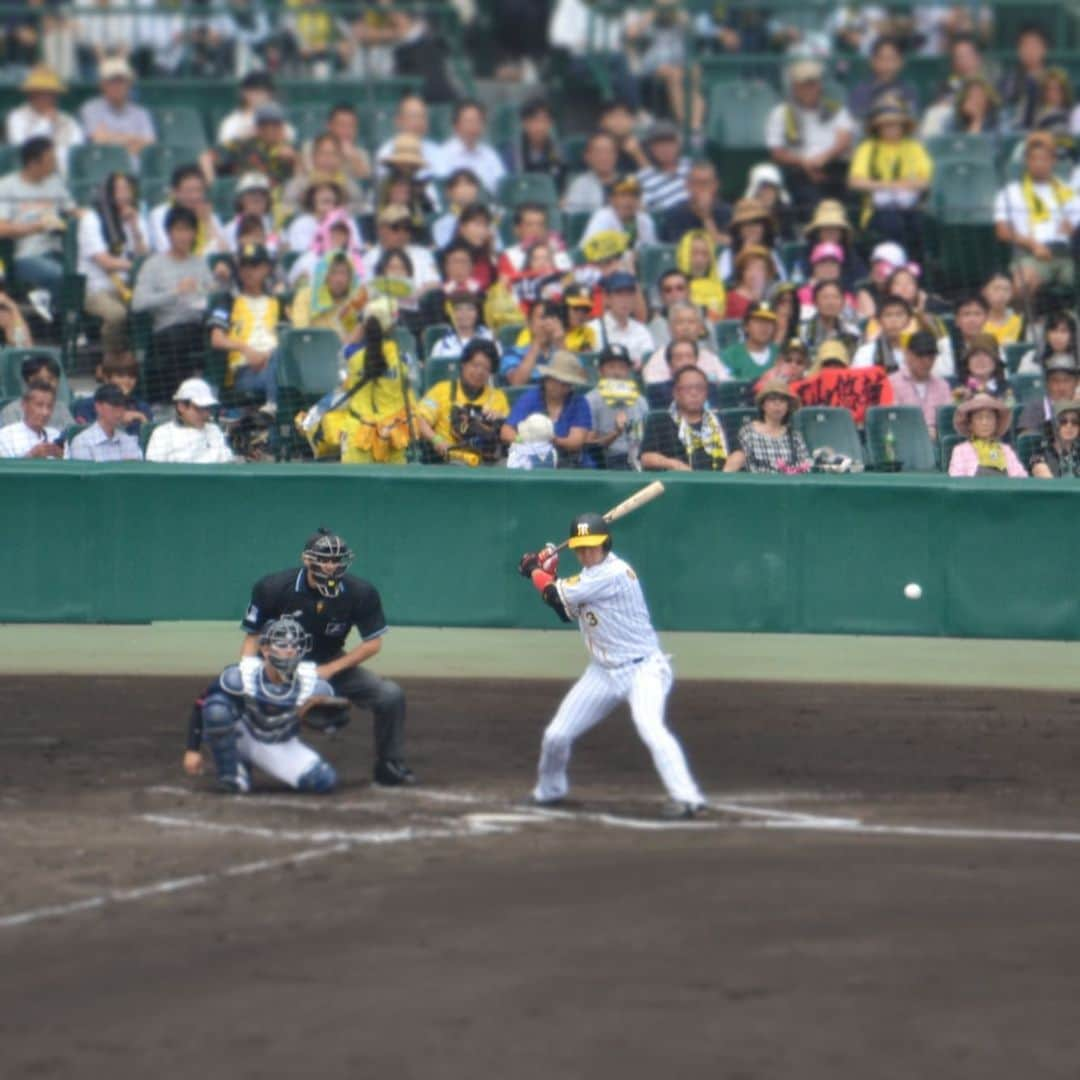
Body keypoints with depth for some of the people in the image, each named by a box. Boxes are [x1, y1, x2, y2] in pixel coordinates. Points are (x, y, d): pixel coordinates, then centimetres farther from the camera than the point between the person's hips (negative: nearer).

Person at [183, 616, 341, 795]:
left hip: (282, 749, 2)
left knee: (325, 781, -19)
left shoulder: (313, 685, -21)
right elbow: (201, 705, -16)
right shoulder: (240, 676, -26)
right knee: (217, 707, -34)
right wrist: (192, 750, -16)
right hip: (242, 738, -2)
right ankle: (228, 774, -12)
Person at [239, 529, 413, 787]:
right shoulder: (273, 588, -19)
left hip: (332, 666, 1)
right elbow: (253, 636, -9)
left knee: (390, 695, -15)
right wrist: (247, 668, -28)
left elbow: (372, 644, -9)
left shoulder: (360, 593, -17)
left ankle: (389, 766, 4)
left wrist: (329, 670, -17)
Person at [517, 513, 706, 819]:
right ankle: (549, 791, 34)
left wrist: (534, 572, 1)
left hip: (642, 669, -8)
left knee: (650, 727, -32)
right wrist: (546, 575, 7)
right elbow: (567, 611, 19)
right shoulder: (590, 574, 7)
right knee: (556, 736, 8)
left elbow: (559, 596, -17)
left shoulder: (614, 573, -21)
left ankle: (687, 798, -34)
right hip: (603, 673, 8)